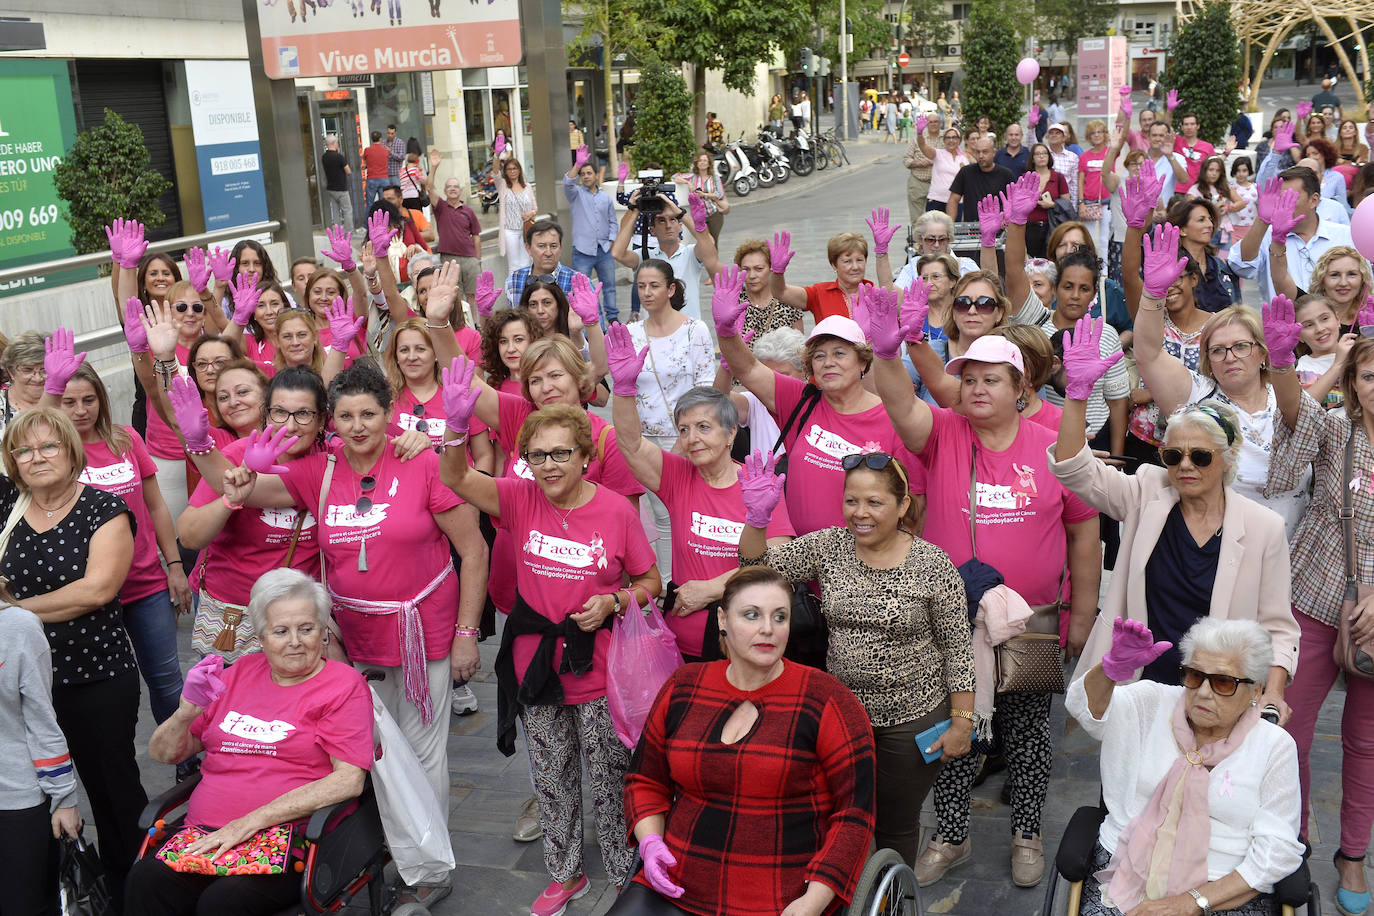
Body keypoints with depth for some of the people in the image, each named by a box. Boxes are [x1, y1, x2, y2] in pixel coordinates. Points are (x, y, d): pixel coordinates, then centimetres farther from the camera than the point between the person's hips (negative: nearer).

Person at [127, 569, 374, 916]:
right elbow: (164, 754, 23)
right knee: (146, 879, -27)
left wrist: (250, 822, -14)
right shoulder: (239, 673, 20)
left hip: (291, 844, -4)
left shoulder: (344, 685, 5)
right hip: (205, 836, 4)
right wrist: (187, 711, -1)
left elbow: (350, 780, -8)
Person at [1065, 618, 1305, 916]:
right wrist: (1114, 666, -34)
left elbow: (1278, 849, -1)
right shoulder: (1155, 704, 6)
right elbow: (1085, 705, -12)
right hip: (1127, 876, 1)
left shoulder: (1274, 746, 3)